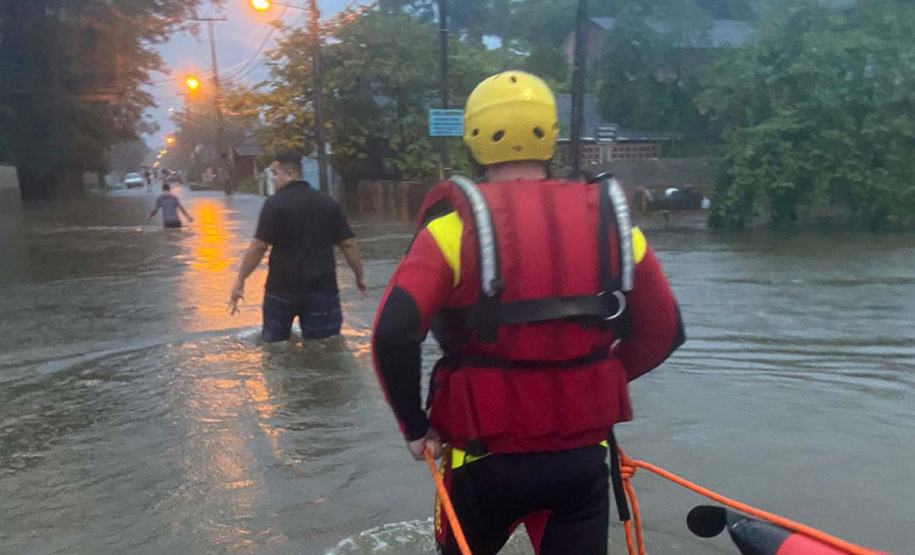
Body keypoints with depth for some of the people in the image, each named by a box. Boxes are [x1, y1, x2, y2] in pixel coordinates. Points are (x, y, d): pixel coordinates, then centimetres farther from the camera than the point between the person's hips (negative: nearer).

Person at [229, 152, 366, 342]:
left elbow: (258, 247, -11)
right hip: (322, 287, 3)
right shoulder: (328, 202, 5)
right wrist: (360, 276, 16)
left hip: (282, 287, -2)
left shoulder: (275, 203, -7)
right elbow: (348, 244, 6)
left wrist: (240, 280, -2)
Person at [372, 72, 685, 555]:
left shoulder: (458, 223, -14)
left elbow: (394, 333, -22)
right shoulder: (609, 219, -3)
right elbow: (663, 332, 4)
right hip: (584, 457, 2)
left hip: (487, 459, -1)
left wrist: (415, 425, -6)